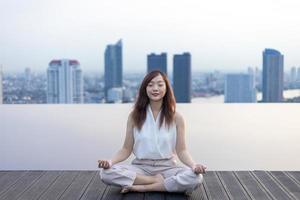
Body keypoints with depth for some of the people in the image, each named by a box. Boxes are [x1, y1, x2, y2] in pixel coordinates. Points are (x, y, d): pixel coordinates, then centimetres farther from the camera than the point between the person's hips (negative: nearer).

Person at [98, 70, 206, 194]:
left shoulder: (176, 118, -1)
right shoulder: (135, 116, 1)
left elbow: (181, 151, -2)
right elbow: (126, 149, 2)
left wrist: (194, 165, -23)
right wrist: (110, 161, -18)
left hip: (167, 167, 0)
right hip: (141, 167, 1)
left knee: (196, 178, -31)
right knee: (106, 173, -27)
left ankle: (141, 187, -20)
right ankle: (158, 181, -17)